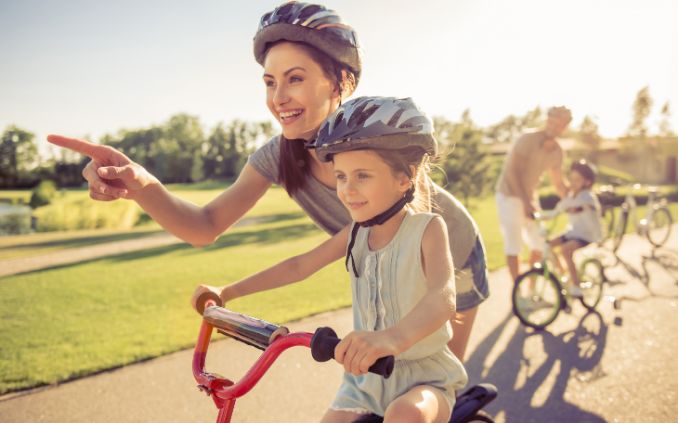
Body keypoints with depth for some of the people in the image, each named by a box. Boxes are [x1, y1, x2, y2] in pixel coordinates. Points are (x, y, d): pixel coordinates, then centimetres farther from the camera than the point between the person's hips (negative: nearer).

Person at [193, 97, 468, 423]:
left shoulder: (427, 228, -16)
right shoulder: (355, 233, 1)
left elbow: (442, 297, -33)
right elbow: (300, 265, 8)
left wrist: (394, 338, -54)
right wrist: (226, 292, 3)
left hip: (424, 375, -5)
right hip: (366, 375, 5)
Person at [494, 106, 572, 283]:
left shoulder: (557, 152, 1)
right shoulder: (527, 140, -19)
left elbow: (559, 184, 10)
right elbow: (512, 172, -26)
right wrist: (526, 202, -33)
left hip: (529, 196, 7)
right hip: (509, 195, -7)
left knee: (539, 244, 6)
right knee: (513, 247, -7)